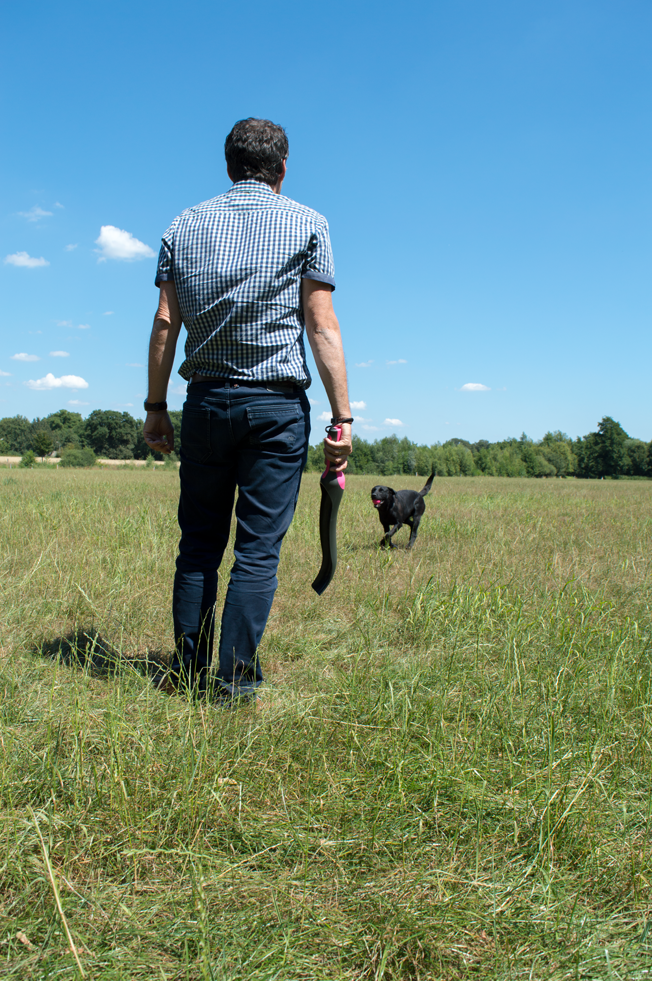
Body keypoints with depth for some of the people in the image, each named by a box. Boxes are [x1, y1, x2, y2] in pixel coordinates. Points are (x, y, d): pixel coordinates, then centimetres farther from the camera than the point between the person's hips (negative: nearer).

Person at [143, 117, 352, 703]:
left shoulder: (186, 226, 11)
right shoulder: (307, 224, 3)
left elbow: (165, 324, 5)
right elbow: (323, 327, -5)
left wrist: (156, 406, 11)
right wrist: (342, 418, -6)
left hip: (205, 401, 3)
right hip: (277, 403, -3)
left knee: (199, 543, 11)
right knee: (259, 548, 1)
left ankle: (188, 671, 15)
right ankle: (235, 679, 3)